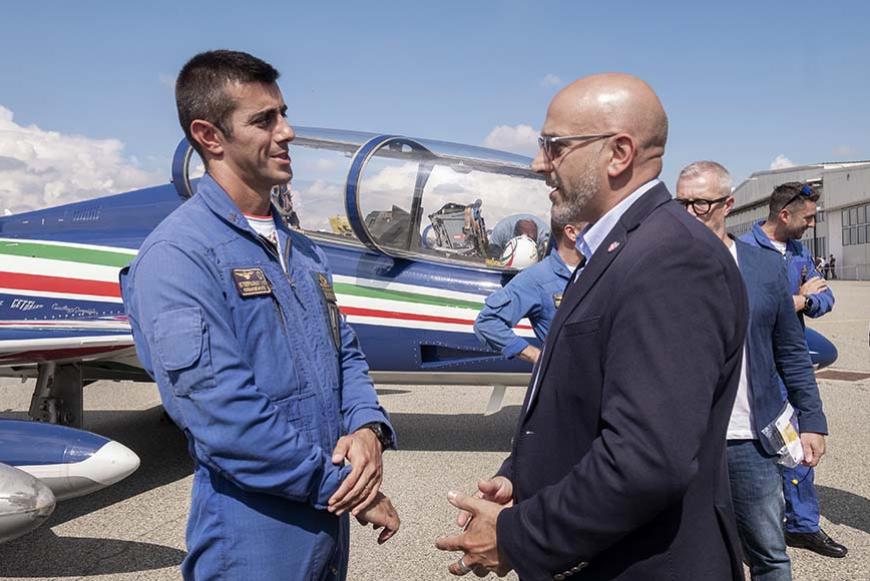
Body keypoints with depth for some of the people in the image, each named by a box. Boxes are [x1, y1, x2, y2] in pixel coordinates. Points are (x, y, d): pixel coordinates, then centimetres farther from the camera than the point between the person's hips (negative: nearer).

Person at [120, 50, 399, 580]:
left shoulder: (302, 250, 9)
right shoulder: (176, 255, -17)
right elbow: (223, 413, -24)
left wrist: (368, 429, -10)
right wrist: (342, 485, -17)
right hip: (254, 538, -7)